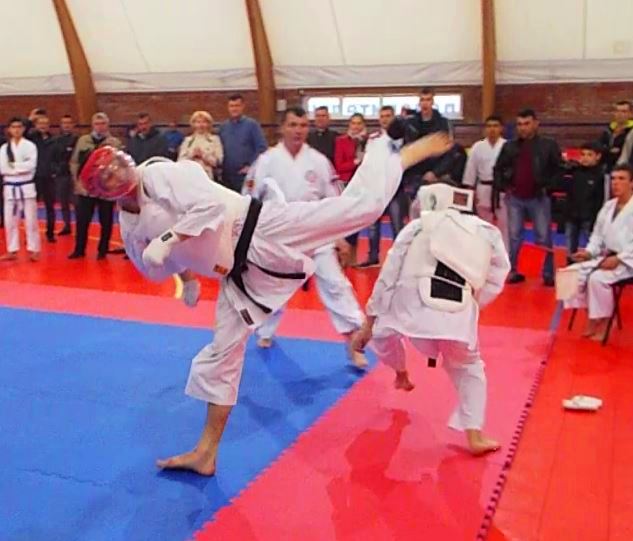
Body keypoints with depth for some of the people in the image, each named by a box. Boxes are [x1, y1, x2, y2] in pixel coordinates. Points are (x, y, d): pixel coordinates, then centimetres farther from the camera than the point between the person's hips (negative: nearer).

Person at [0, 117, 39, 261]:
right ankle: (12, 250, 17)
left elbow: (31, 165, -14)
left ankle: (33, 249, 9)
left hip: (26, 186, -3)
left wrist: (13, 166, -12)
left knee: (31, 220, 0)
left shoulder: (30, 145, -2)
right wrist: (21, 168, -12)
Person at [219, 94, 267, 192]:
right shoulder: (223, 127, 12)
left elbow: (262, 147, -8)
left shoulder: (252, 125, -3)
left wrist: (251, 166, -11)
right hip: (226, 176, 5)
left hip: (245, 176, -5)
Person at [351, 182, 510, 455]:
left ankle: (401, 374, 54)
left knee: (383, 329, 33)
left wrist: (368, 324, 19)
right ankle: (474, 435, 20)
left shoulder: (416, 228, 16)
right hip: (458, 316, 2)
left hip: (413, 307, -1)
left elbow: (388, 277, 13)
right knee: (469, 369, 27)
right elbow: (493, 281, 18)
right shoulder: (487, 233, 21)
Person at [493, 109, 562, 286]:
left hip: (539, 198, -2)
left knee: (544, 237, 1)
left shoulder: (549, 145, -1)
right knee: (514, 236, 6)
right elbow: (498, 169, 16)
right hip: (515, 198, 2)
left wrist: (548, 188, -8)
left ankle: (548, 274, 9)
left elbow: (558, 170, 1)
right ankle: (513, 272, 14)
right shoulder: (509, 146, 6)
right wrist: (502, 187, 5)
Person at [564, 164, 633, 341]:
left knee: (597, 278, -31)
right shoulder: (608, 206, 12)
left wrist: (618, 259, -25)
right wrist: (589, 252, 0)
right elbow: (598, 234, 16)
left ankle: (604, 324, -10)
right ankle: (592, 320, 1)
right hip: (606, 257, 8)